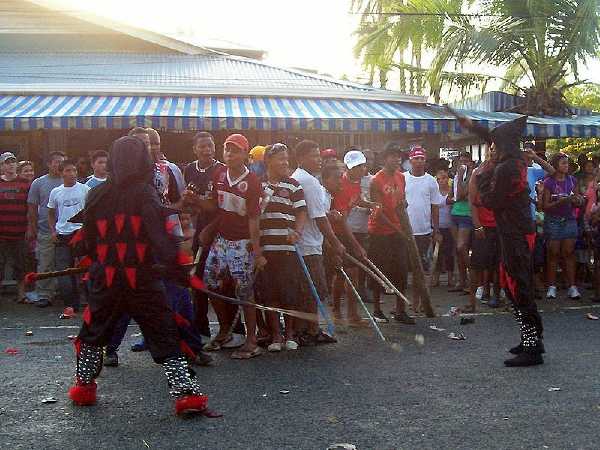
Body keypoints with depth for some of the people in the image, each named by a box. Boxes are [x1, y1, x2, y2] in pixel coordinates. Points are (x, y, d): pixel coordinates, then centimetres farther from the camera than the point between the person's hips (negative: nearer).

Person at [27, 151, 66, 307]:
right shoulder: (38, 183, 6)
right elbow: (32, 208, 7)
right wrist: (31, 228, 1)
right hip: (45, 232, 0)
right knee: (45, 266, 1)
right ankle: (44, 296, 9)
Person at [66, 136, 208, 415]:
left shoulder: (96, 195, 6)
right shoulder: (145, 193, -6)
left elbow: (87, 242, 13)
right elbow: (159, 234, -20)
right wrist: (175, 267, -23)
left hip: (105, 279, 4)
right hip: (143, 280, -3)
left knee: (93, 331, 23)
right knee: (165, 336, -1)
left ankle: (84, 387, 31)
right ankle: (186, 393, -7)